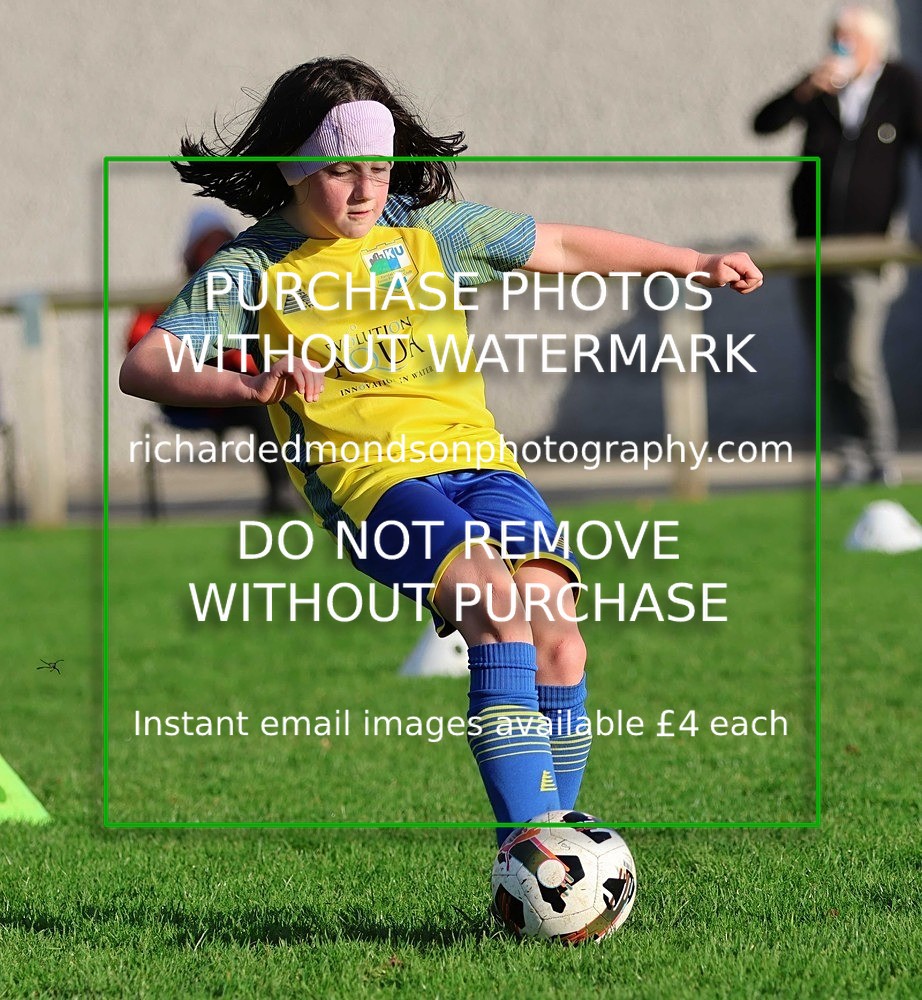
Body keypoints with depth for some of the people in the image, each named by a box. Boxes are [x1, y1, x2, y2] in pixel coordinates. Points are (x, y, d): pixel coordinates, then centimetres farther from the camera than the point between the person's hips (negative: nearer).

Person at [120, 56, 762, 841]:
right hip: (371, 481, -4)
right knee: (497, 602, -32)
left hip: (479, 461, 4)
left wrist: (692, 264, 31)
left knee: (549, 613, -24)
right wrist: (249, 387, -21)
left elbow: (565, 249, 29)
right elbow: (143, 366, -4)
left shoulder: (428, 228, 18)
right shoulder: (254, 269, 7)